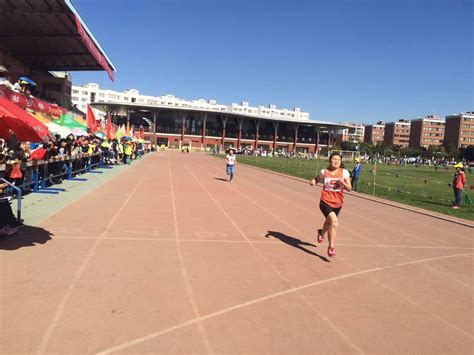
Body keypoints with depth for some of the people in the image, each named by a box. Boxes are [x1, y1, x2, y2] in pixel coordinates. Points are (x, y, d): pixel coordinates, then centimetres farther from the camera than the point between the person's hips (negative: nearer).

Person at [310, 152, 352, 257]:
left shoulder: (344, 172, -4)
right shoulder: (324, 172, -4)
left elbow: (349, 188, -3)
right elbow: (317, 179, 16)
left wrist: (343, 183, -23)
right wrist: (313, 181, -6)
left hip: (337, 203, 3)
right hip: (326, 201, -3)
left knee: (329, 222, 24)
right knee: (334, 221, -26)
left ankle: (322, 233, 61)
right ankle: (331, 247, -12)